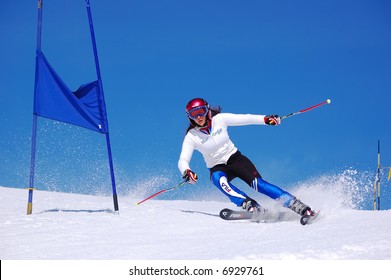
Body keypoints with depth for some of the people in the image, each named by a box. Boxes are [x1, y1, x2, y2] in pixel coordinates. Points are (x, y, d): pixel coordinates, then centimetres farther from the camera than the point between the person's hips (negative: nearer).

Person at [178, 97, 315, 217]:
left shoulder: (219, 119, -8)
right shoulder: (191, 137, -10)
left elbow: (244, 119, -11)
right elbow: (183, 161, -18)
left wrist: (265, 119, -26)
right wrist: (186, 172, -40)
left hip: (235, 159, 0)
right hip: (217, 168, 0)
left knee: (258, 184, -22)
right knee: (219, 180, -36)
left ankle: (301, 208, -24)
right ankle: (250, 206, -47)